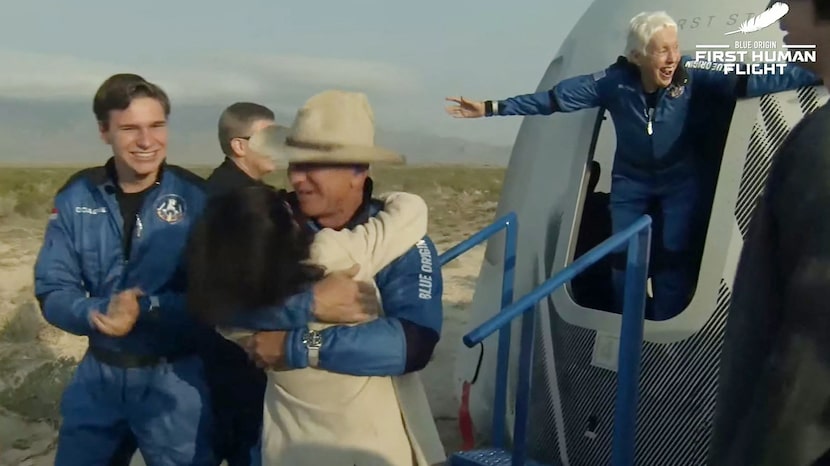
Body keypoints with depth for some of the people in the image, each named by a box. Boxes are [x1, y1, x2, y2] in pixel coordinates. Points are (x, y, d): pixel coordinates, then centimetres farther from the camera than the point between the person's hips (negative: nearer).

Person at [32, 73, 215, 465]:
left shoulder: (196, 197, -13)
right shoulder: (75, 198, -4)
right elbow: (51, 292, -4)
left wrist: (146, 308, -27)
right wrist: (97, 313, -24)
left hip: (174, 378, -3)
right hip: (98, 374, 3)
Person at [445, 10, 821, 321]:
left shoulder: (690, 75, -21)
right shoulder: (613, 82, -21)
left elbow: (750, 82, -28)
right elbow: (552, 99, -19)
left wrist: (814, 75, -37)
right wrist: (492, 108, -21)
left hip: (679, 181, -1)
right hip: (630, 182, 1)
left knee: (673, 256, -4)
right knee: (624, 257, 6)